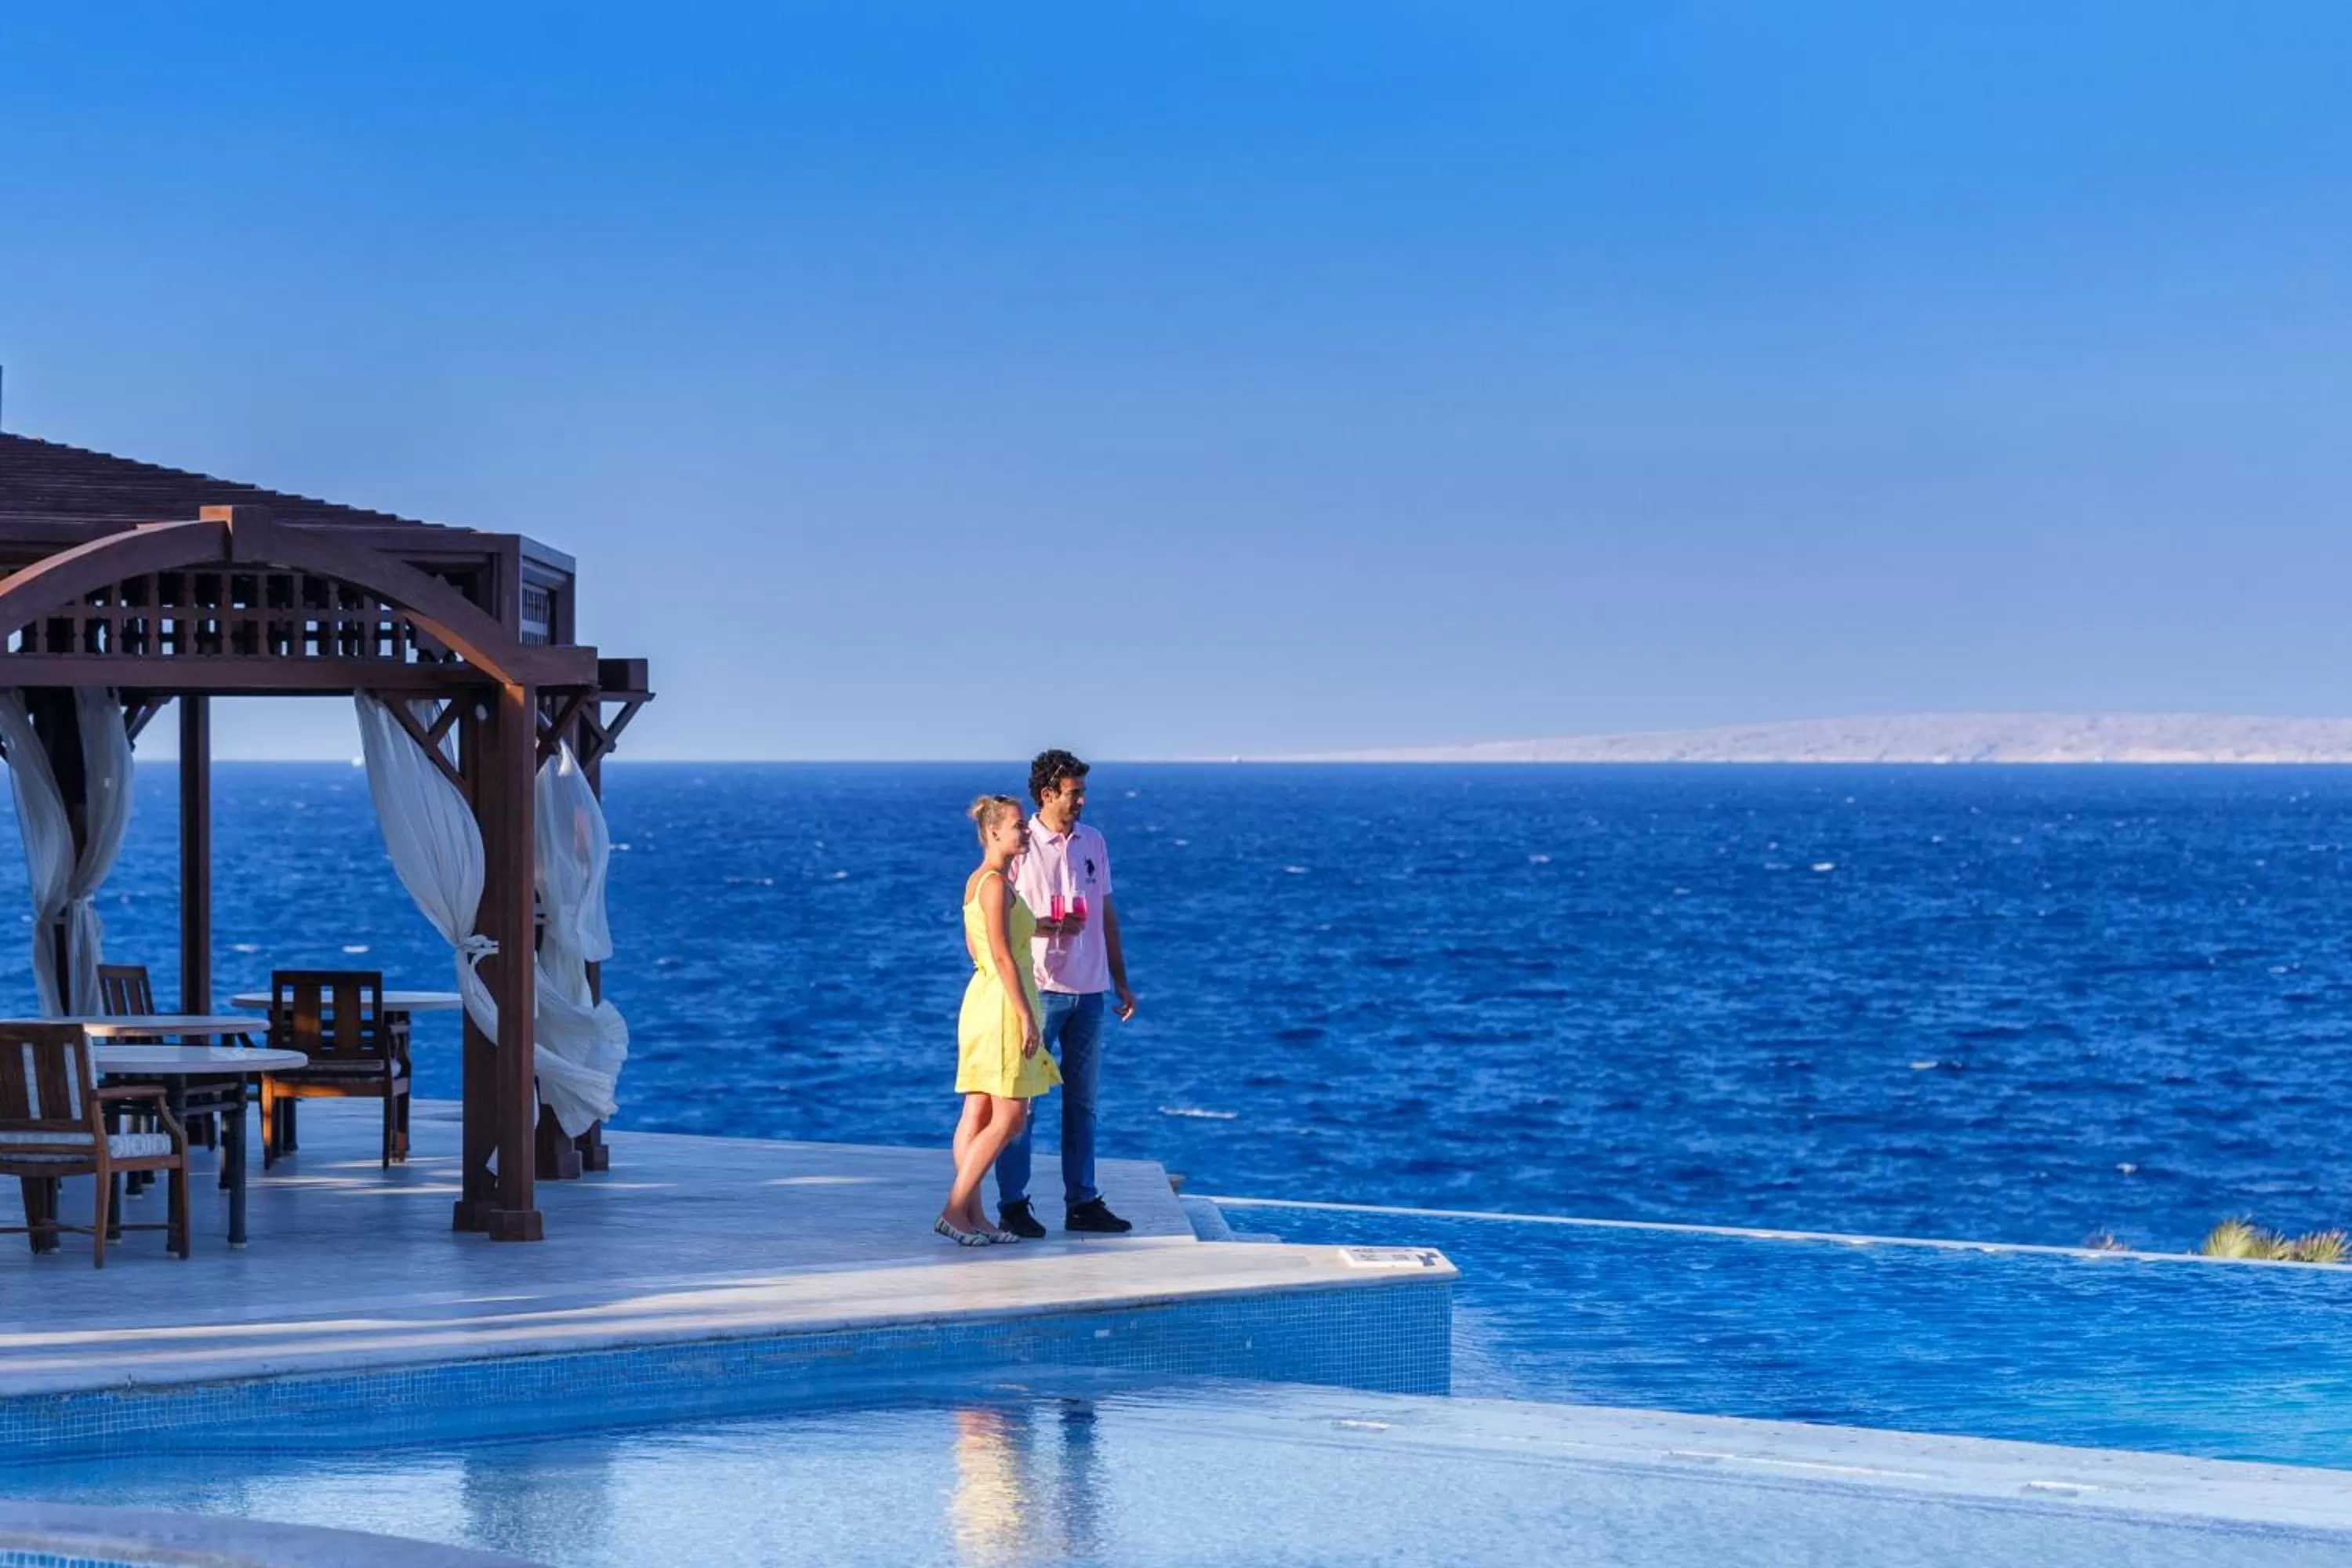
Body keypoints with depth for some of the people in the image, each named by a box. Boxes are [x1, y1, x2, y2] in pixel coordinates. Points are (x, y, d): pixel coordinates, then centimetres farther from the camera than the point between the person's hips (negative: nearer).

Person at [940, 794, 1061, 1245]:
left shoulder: (977, 881, 13)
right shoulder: (996, 884, -16)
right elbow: (1002, 955, -21)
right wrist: (1026, 1016, -20)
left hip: (982, 994, 10)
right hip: (1003, 1002, -10)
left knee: (979, 1114, 8)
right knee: (1008, 1118, -6)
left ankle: (973, 1214, 9)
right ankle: (954, 1210, -8)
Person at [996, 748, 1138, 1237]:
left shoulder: (1093, 843, 10)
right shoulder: (1020, 846, -6)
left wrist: (1121, 982, 15)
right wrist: (1048, 926, -19)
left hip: (1088, 990, 5)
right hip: (1037, 989, -5)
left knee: (1082, 1100, 9)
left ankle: (1082, 1202, 14)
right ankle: (1013, 1204, 2)